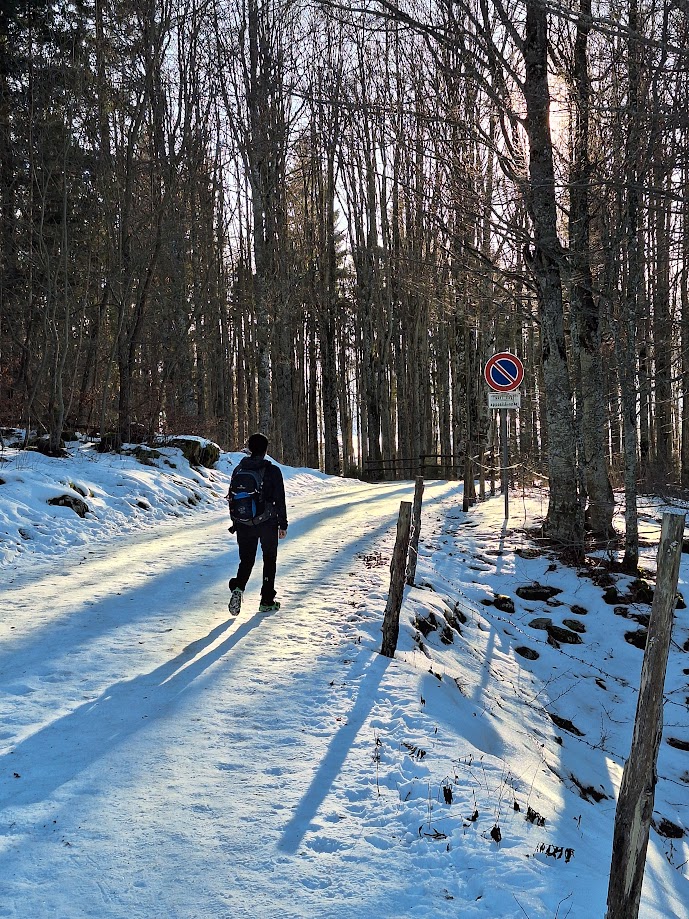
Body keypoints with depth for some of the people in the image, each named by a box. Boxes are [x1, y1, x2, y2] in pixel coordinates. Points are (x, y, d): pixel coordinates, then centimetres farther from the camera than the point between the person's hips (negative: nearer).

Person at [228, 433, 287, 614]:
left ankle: (238, 588, -16)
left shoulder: (239, 470, 2)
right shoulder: (272, 471, -9)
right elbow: (280, 499, -8)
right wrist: (283, 524, 0)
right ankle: (267, 602, 14)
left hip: (244, 524, 3)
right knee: (269, 559, 13)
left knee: (246, 559, 13)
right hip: (268, 523, -3)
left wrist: (236, 523, 17)